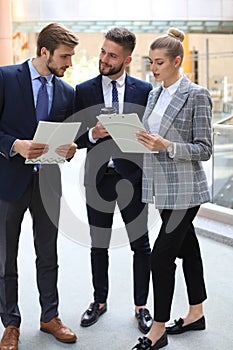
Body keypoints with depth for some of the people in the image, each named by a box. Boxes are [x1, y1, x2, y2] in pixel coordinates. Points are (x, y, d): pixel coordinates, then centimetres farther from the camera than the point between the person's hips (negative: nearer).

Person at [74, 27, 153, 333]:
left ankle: (141, 306, 21)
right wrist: (92, 134, -18)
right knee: (99, 245, 14)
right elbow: (76, 139, 2)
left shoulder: (144, 90, 0)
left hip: (132, 176, -1)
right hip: (98, 177, 1)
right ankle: (99, 301, 31)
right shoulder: (84, 91, 2)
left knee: (141, 245, 5)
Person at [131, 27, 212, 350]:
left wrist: (167, 146, -25)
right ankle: (196, 314, 29)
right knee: (187, 247, 16)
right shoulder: (154, 95, 11)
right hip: (162, 186, 7)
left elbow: (204, 149, -13)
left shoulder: (196, 95, -11)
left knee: (162, 254, -7)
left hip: (184, 188, -7)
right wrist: (142, 139, -3)